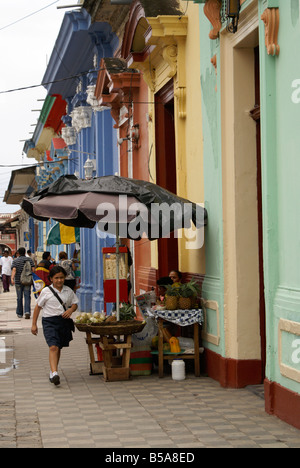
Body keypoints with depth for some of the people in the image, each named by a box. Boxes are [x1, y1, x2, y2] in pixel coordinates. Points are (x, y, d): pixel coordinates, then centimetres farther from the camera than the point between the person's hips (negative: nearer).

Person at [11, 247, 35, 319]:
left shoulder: (15, 261, 0)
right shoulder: (29, 260, 3)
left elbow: (14, 270, -15)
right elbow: (33, 269, -3)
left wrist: (12, 278, -24)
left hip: (18, 281, 0)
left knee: (19, 298, 10)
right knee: (27, 297, -2)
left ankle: (19, 313, 18)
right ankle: (27, 311, -20)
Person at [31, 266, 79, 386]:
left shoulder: (68, 291, 6)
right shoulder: (46, 291, -3)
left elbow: (75, 304, 16)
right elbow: (38, 307, 4)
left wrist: (70, 310, -8)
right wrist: (34, 324, 4)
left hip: (64, 321, 4)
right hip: (49, 321, -4)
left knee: (58, 348, 11)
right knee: (53, 347, -18)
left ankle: (52, 372, 27)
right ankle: (54, 373, -28)